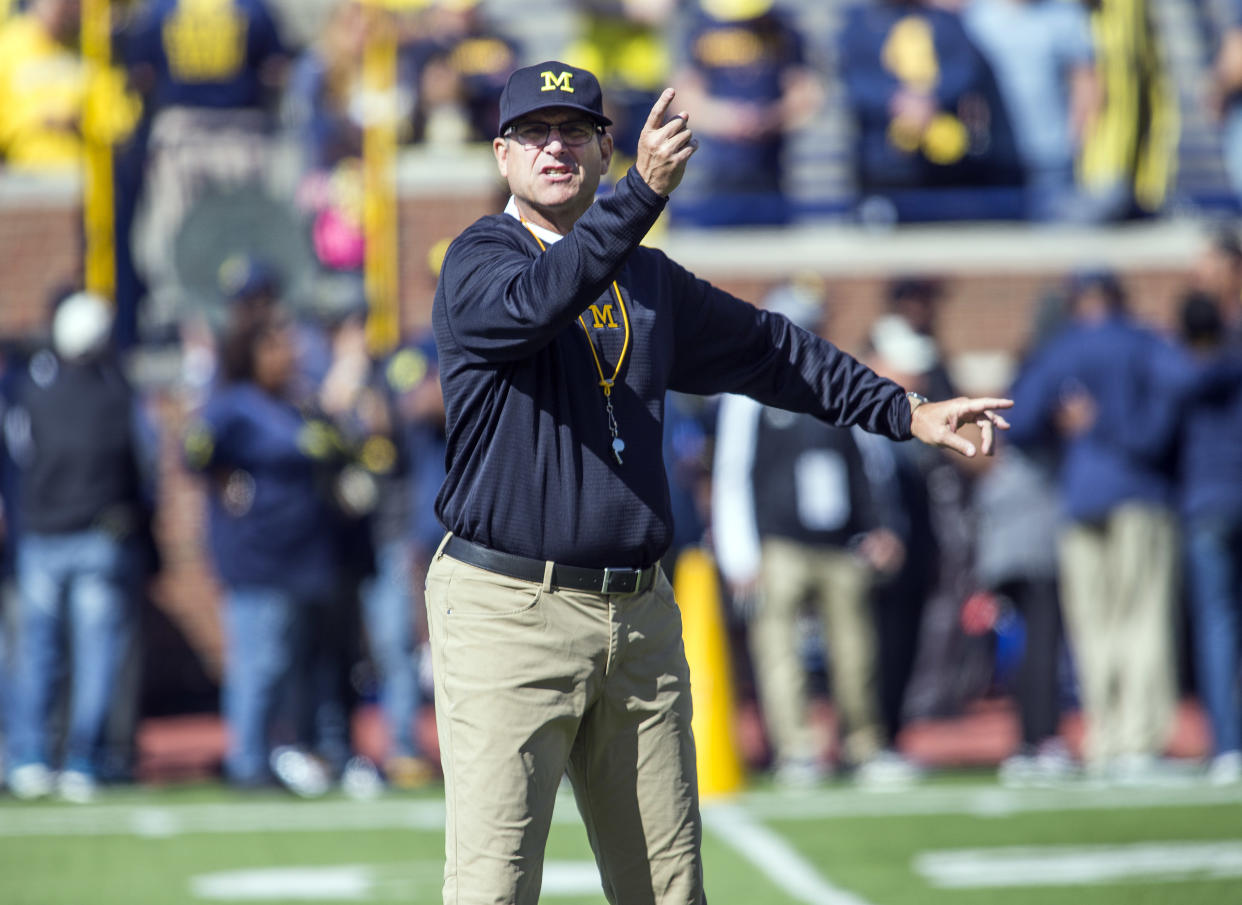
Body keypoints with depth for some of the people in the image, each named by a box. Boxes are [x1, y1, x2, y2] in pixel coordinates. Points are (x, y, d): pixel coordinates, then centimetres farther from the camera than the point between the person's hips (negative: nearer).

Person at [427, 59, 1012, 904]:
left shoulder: (650, 281, 18)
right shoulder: (479, 261, -3)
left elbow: (769, 350, 27)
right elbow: (533, 302, -26)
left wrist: (906, 412, 24)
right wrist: (645, 192, -38)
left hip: (640, 618, 6)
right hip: (510, 610, -6)